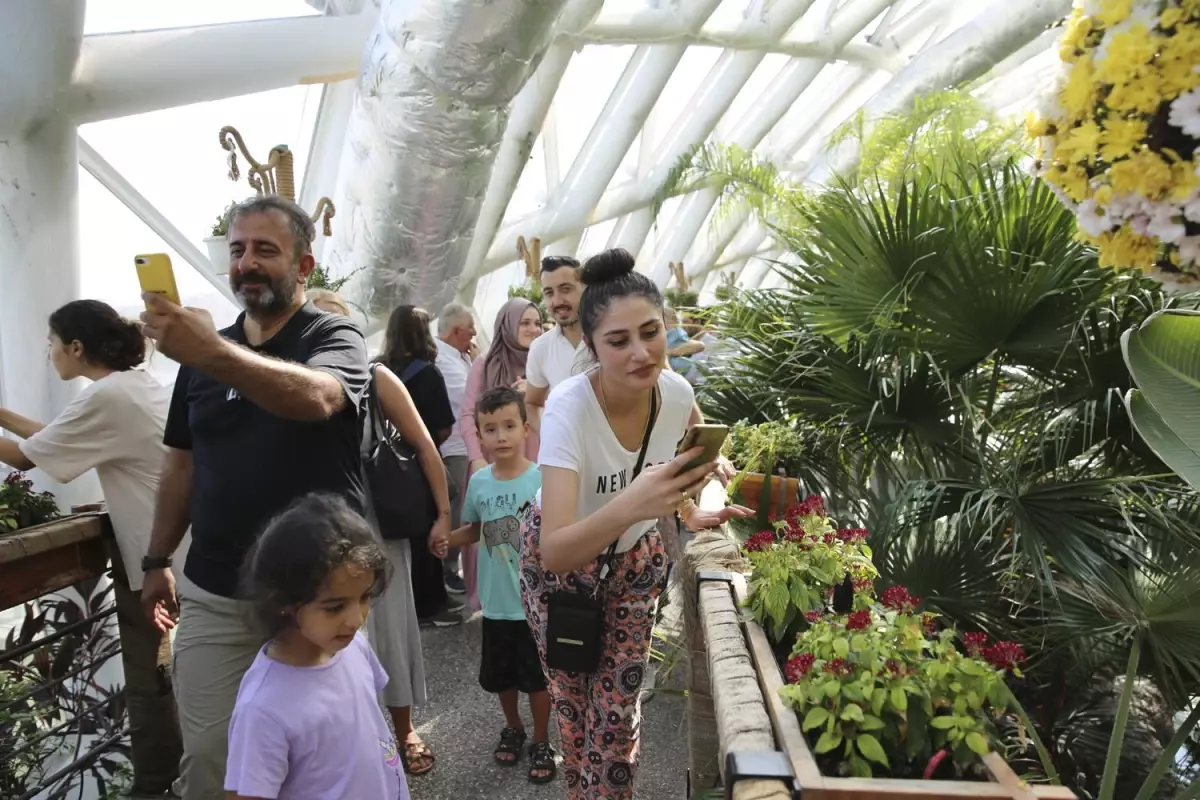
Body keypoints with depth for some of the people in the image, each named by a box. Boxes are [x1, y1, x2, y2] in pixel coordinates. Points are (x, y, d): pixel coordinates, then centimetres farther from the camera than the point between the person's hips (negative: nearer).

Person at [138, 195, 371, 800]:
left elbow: (314, 397, -32)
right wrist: (157, 560, 13)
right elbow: (182, 463, 15)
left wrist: (214, 353, -45)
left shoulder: (335, 338, -7)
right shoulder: (203, 350, 9)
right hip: (212, 593, 4)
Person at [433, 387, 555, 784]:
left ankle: (541, 741, 35)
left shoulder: (542, 480, -17)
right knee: (499, 675, 20)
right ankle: (512, 727, 47)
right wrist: (448, 539, -8)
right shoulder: (478, 482, -4)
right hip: (496, 601, 4)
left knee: (537, 677, 12)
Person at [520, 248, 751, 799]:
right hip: (559, 562, -3)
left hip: (635, 557, 3)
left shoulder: (677, 393, -20)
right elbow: (555, 553, -43)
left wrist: (689, 513, -9)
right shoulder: (570, 407, -35)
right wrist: (631, 505, -59)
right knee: (573, 699, 13)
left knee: (619, 707, 7)